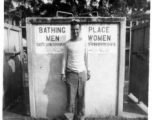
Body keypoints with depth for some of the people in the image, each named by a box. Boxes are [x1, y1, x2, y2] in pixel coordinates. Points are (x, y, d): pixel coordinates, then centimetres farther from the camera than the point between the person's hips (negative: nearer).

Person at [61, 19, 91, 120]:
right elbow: (64, 59, 3)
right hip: (71, 73, -1)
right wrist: (63, 73, -2)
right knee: (71, 96, 1)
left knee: (81, 96, 7)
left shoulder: (84, 42, 4)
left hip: (82, 73, 1)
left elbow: (86, 57, 8)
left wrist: (88, 71, 6)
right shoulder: (67, 44, 0)